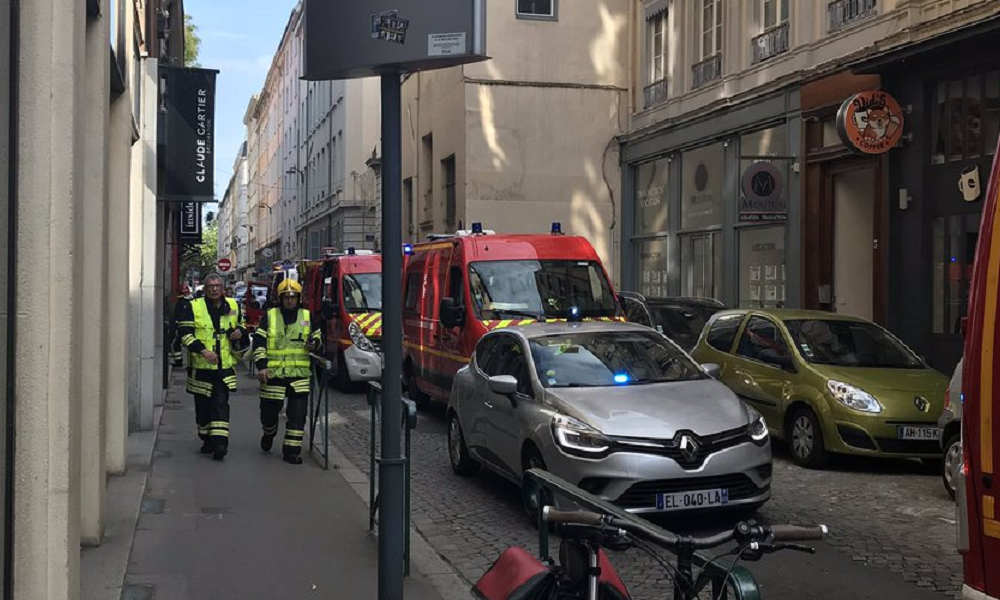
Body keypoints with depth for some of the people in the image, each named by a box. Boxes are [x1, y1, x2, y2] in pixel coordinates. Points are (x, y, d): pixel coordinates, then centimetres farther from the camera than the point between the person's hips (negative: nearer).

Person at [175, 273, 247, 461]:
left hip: (225, 366, 1)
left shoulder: (232, 306, 8)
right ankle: (207, 440, 25)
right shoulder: (192, 307, -3)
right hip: (201, 367, -1)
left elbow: (240, 325, 24)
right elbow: (185, 333, -9)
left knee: (221, 404, -8)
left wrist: (240, 332, -1)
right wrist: (203, 351, -20)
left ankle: (220, 443, -13)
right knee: (203, 405, 9)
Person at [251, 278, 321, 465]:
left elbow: (317, 336, 20)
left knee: (297, 414, -5)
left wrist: (314, 343, -4)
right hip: (273, 373, -1)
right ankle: (268, 434, 41)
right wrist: (261, 365, -9)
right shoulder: (269, 316, 3)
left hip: (299, 374, 1)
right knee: (269, 409, 9)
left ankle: (292, 450, 1)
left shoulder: (308, 316, 9)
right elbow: (258, 342, 1)